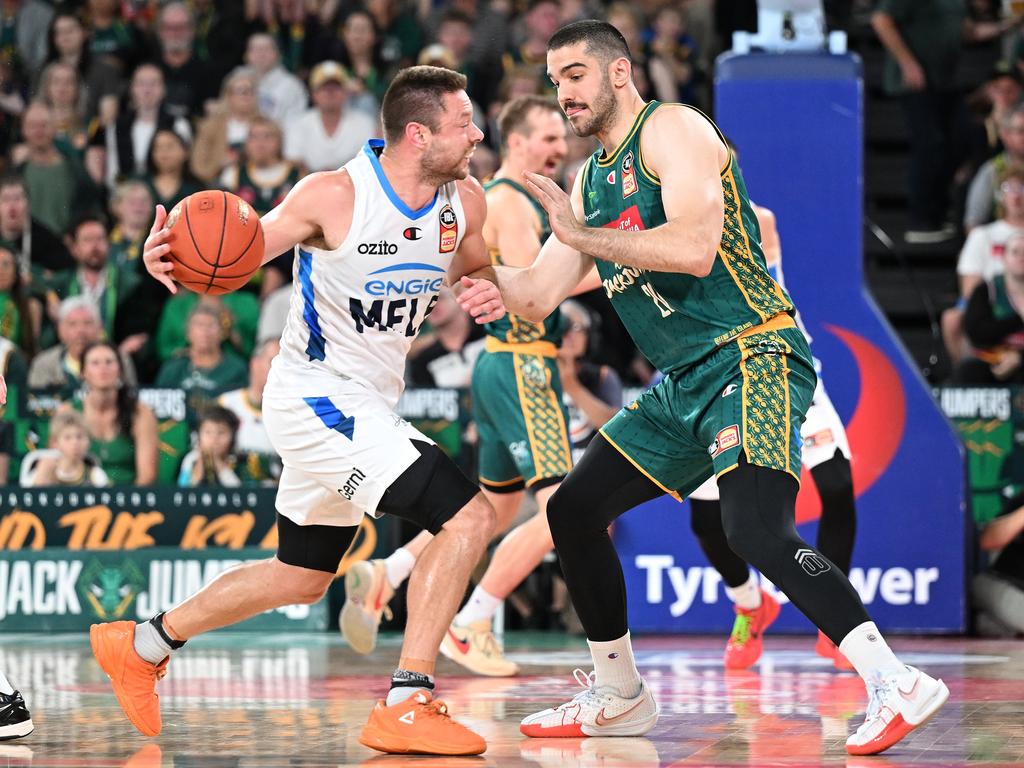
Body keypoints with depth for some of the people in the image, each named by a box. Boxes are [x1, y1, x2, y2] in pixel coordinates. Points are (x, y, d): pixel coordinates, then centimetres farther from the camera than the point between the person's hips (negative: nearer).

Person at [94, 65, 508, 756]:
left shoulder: (465, 201, -2)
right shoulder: (334, 195, -20)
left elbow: (474, 272, 17)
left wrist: (490, 296, -7)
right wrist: (173, 258, -32)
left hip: (366, 403, 9)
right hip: (318, 394, -9)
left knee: (303, 578, 23)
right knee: (469, 518, -20)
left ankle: (142, 644, 39)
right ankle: (406, 706, -17)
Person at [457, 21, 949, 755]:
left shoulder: (673, 129, -9)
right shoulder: (591, 178, 18)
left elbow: (695, 248, -24)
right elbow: (536, 296, 20)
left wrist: (581, 235, -17)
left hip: (753, 357, -10)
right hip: (686, 383, 10)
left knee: (757, 531, -28)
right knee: (574, 510, 11)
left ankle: (898, 685, -26)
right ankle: (618, 696, 23)